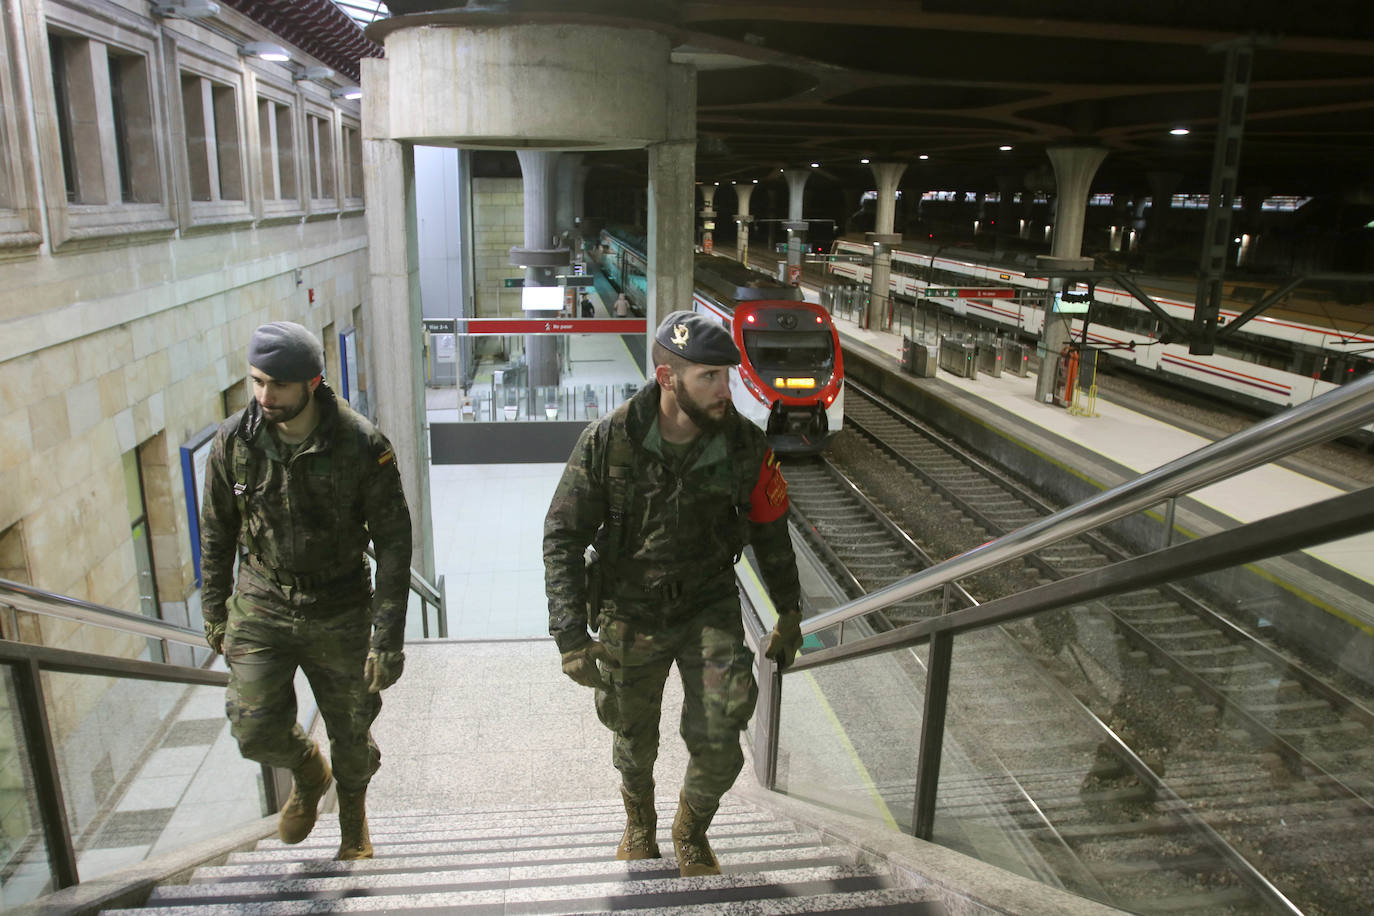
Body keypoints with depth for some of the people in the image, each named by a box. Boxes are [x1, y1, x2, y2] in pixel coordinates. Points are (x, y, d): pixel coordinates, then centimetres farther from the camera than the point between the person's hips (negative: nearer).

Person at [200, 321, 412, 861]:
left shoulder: (362, 445, -18)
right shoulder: (234, 440, -9)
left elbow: (393, 541, -13)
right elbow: (217, 531, 6)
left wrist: (388, 636, -14)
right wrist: (214, 611, 11)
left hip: (340, 611, -2)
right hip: (260, 605, 2)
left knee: (351, 730, 11)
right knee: (256, 730, -6)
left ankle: (353, 820, 44)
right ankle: (307, 773, 32)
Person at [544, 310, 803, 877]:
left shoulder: (745, 446, -13)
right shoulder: (609, 441, -20)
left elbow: (770, 529, 3)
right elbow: (562, 537, -14)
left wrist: (788, 613, 10)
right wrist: (571, 636, -20)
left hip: (710, 608, 1)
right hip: (630, 614, 0)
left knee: (719, 745, -7)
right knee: (634, 742, 16)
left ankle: (691, 835, 28)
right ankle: (639, 823, 52)